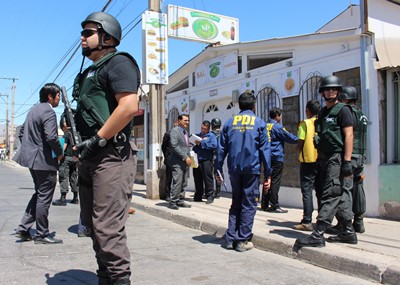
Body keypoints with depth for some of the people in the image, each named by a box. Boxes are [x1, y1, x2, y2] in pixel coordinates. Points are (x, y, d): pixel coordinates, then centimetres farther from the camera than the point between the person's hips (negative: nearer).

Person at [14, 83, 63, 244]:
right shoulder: (48, 112, -15)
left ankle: (23, 229, 21)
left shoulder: (33, 110, 15)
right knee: (44, 198, 1)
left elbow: (21, 133, 20)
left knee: (39, 194, 20)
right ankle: (41, 235, 11)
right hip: (45, 161, -10)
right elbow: (51, 137, -26)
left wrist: (28, 149, 19)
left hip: (32, 158, 10)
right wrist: (59, 153, -12)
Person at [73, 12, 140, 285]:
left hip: (111, 156, -10)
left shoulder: (118, 62, -6)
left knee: (107, 227, -10)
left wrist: (97, 140, -18)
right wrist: (80, 144, 11)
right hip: (90, 157, 10)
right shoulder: (90, 73, 23)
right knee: (93, 224, 15)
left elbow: (129, 106, -21)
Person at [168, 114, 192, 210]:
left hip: (185, 162, 8)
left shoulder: (185, 132, 20)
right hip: (177, 162, -8)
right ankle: (172, 202, -3)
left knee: (184, 183, 8)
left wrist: (188, 158, 10)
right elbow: (174, 146, -17)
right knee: (177, 182, -10)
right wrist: (185, 157, -17)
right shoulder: (174, 131, -7)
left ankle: (180, 201, 14)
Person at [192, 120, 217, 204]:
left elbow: (214, 145, -13)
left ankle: (210, 196, 4)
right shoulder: (197, 135, 19)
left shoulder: (211, 136, 4)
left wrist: (201, 143, -12)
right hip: (196, 160, 5)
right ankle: (198, 196, 18)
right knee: (197, 179, 9)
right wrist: (195, 143, -7)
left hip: (206, 160, -5)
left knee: (208, 178, -3)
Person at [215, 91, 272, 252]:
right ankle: (243, 240, 6)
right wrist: (268, 174, 2)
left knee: (236, 202, 15)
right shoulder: (259, 123, 1)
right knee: (249, 204, 5)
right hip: (251, 169, -3)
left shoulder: (229, 123, 7)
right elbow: (265, 149, -1)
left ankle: (231, 238, 14)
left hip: (234, 169, 3)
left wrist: (219, 169, 12)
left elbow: (221, 148, 7)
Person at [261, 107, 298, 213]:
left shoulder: (265, 126, 10)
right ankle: (274, 206, -1)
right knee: (275, 181, -4)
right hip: (276, 158, -7)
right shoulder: (277, 127, -11)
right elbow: (291, 138, -7)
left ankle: (264, 204, 16)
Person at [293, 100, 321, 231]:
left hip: (308, 160, -5)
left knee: (307, 190, -3)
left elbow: (300, 143, -10)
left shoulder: (305, 123, -6)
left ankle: (307, 221, -7)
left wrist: (300, 153, 7)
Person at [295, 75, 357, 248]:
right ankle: (348, 232, 19)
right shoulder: (323, 112, 19)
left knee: (330, 196, -9)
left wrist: (347, 161, -18)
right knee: (340, 197, 11)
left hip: (337, 158, -8)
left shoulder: (343, 109, -4)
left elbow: (348, 135, -12)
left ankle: (318, 235, -9)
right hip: (325, 159, 8)